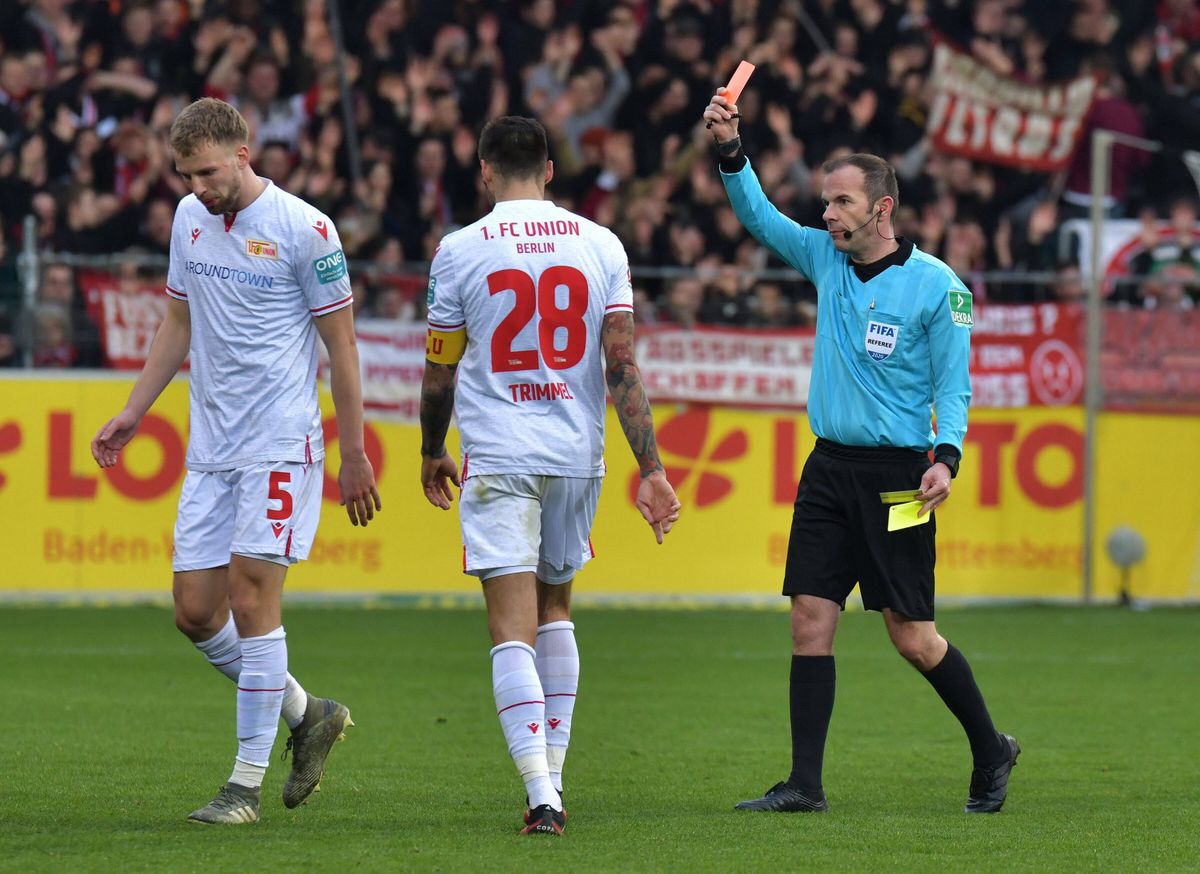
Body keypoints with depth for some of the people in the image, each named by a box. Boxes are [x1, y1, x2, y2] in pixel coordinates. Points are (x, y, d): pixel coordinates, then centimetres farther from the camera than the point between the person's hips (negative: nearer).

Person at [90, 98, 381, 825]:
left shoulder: (305, 230, -10)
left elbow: (341, 343, -6)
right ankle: (308, 714, 23)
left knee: (251, 601, -10)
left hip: (280, 445, -7)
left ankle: (249, 782, -4)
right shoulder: (190, 219, 9)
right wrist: (133, 412, 16)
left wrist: (353, 453, -6)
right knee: (196, 612, 3)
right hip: (210, 450, 7)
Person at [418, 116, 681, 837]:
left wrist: (433, 454, 21)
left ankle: (541, 795, -21)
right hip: (577, 453, 3)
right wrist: (650, 469, 0)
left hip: (499, 457, -3)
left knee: (513, 628, -7)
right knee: (555, 609, 21)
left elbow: (440, 373, 4)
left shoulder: (460, 250, -3)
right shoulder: (600, 245, 3)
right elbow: (622, 365, -2)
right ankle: (555, 779, 22)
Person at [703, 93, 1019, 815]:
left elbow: (953, 385, -5)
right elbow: (758, 215, 8)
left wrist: (946, 457, -18)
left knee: (912, 634, -2)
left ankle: (992, 753, 17)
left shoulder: (936, 285, -6)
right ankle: (805, 785, -1)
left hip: (897, 476, -5)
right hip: (830, 467, 5)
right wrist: (730, 150, -7)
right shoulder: (826, 259, 8)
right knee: (810, 620, -3)